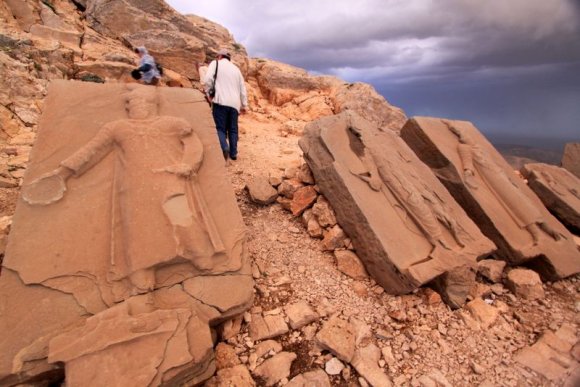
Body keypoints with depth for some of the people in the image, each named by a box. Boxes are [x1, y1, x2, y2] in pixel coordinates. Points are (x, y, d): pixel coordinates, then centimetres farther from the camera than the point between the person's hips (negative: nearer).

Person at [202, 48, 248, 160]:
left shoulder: (215, 63, 9)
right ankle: (233, 153, 8)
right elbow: (242, 88, 21)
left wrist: (207, 93, 7)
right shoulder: (236, 68, 23)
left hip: (220, 101, -4)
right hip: (234, 103, 4)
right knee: (233, 129, 10)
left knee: (220, 128, -1)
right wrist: (244, 105, 24)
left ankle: (224, 148, -23)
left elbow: (207, 80, -7)